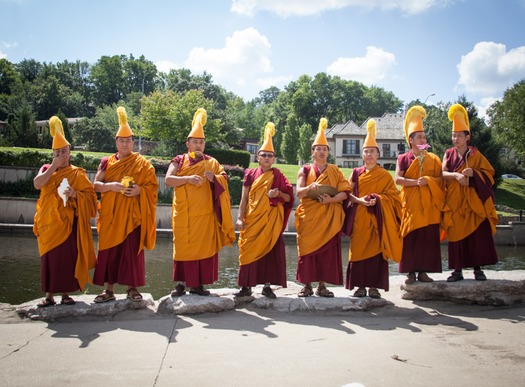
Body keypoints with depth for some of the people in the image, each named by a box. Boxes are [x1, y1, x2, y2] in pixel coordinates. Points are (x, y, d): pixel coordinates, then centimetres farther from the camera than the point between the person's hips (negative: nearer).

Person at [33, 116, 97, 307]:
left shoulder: (77, 173, 4)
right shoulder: (47, 168, 11)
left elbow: (90, 195, -1)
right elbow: (37, 184, -9)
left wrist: (74, 194, -20)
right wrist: (54, 166, -10)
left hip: (68, 223, -2)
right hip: (48, 222, 2)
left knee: (67, 257, -1)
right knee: (49, 257, 3)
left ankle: (66, 293, 9)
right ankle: (49, 295, 10)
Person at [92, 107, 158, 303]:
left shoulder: (142, 163, 5)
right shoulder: (107, 162, 10)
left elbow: (152, 186, 2)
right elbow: (96, 185, 4)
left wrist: (139, 190, -17)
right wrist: (111, 186, -16)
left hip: (132, 214, -2)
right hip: (111, 214, 2)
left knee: (132, 249, -3)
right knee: (109, 249, 1)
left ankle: (132, 287, 7)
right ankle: (109, 289, 9)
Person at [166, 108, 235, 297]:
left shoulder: (211, 162, 11)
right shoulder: (179, 160, 7)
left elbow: (224, 180, 3)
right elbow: (168, 179, -7)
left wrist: (214, 178, -17)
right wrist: (188, 178, -21)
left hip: (205, 215, 1)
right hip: (183, 214, -1)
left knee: (203, 247, 1)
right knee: (182, 246, 1)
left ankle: (198, 284, 9)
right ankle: (181, 283, 9)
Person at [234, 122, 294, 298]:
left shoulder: (278, 176, 6)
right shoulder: (250, 174, 7)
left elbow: (288, 198, 6)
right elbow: (244, 198, 5)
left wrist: (278, 194, -15)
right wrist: (240, 218, -3)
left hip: (271, 219, 0)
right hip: (252, 219, 1)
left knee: (270, 249, 0)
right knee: (248, 250, 0)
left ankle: (267, 285, 9)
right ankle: (246, 286, 8)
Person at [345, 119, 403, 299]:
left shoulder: (384, 175, 5)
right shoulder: (356, 173, 11)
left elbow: (393, 195, 0)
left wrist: (377, 200, -15)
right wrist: (359, 200, -9)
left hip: (376, 219, -2)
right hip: (358, 219, 2)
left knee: (376, 250, -3)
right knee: (358, 250, 0)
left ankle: (374, 286, 4)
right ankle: (360, 286, 7)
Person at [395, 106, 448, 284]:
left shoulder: (433, 159, 11)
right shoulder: (403, 158, 5)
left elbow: (440, 179, 5)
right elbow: (397, 179, -7)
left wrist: (427, 180, -12)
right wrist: (416, 182, -16)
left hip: (429, 204, 2)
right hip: (410, 203, -2)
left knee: (428, 237, 0)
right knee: (410, 237, -4)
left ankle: (423, 271, 7)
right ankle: (411, 272, 2)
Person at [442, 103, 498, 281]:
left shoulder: (475, 155, 4)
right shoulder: (449, 154, 7)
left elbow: (488, 172, 2)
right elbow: (443, 173, -4)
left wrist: (473, 173, -16)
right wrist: (456, 175, -24)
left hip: (473, 202, -1)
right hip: (454, 201, 1)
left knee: (478, 234, -3)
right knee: (456, 234, 1)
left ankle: (477, 268, 6)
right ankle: (458, 270, 6)